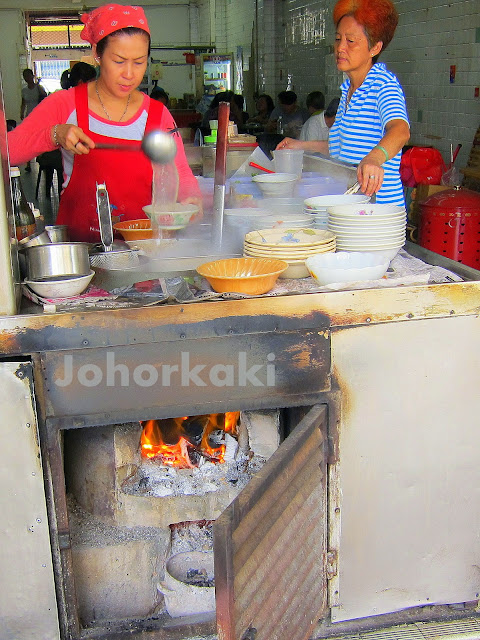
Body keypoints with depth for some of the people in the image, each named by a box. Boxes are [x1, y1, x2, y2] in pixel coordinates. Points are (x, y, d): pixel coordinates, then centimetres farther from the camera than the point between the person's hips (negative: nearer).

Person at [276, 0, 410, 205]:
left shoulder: (383, 83, -10)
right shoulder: (348, 89, 15)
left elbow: (400, 130, -31)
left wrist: (374, 158, -50)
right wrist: (303, 146, 30)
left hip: (379, 205, -7)